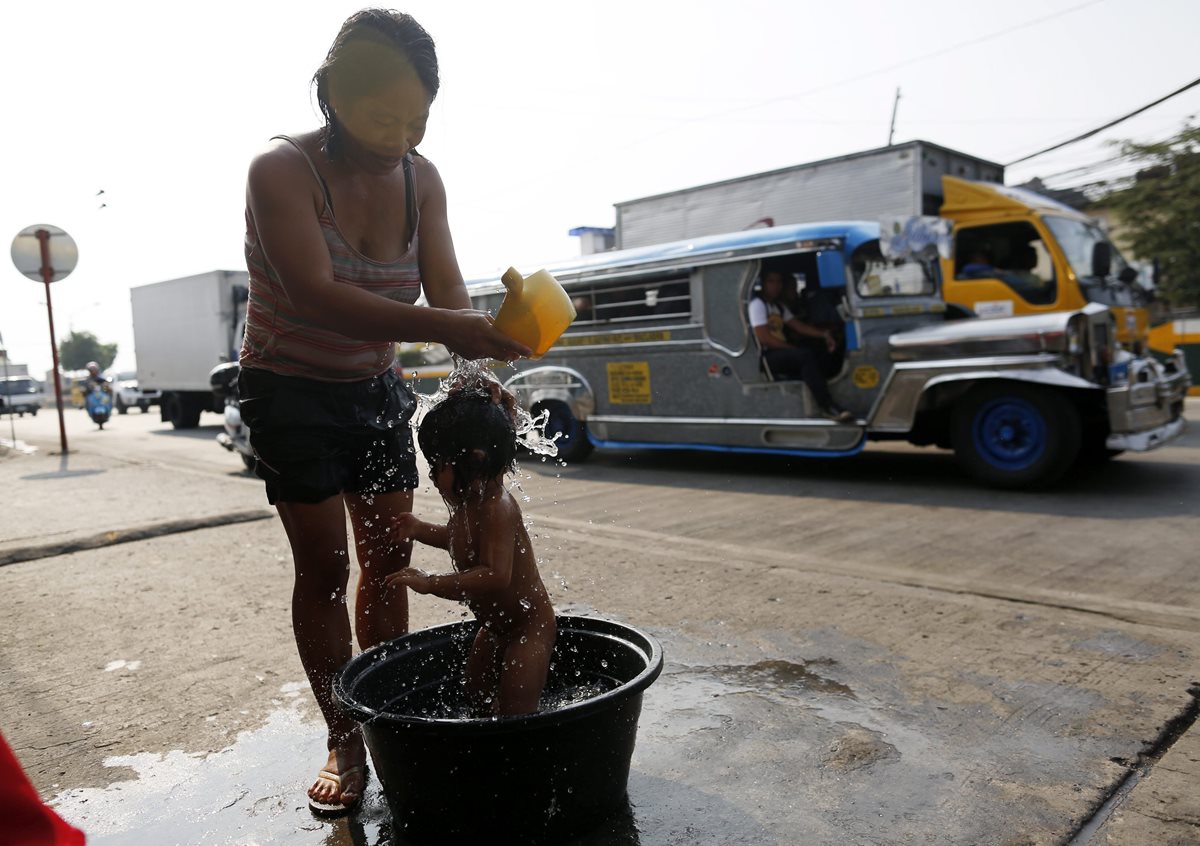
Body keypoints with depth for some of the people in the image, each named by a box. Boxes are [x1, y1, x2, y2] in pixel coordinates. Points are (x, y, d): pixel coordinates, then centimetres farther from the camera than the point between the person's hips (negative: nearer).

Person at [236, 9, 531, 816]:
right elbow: (314, 296, -34)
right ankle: (344, 744, 10)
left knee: (389, 557, 5)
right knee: (324, 568, -4)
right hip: (293, 394, -5)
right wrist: (440, 326, -46)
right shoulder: (282, 171, -21)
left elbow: (447, 290, -9)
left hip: (376, 389, 5)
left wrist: (477, 367, -29)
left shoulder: (421, 177, -5)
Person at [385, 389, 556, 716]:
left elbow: (496, 576, -39)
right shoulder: (468, 504, 1)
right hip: (494, 628, 11)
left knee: (514, 712, -10)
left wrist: (431, 583, -38)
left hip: (528, 628, -10)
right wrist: (421, 530, 12)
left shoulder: (497, 509, -29)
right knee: (478, 702, 20)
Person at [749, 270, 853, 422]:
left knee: (816, 355, -12)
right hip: (765, 357, -10)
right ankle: (827, 407, -31)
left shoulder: (779, 306, 22)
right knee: (807, 355, -30)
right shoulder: (757, 304, -7)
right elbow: (763, 338, -17)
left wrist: (824, 334, 0)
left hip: (781, 353, 10)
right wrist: (793, 348, -15)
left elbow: (799, 326, 16)